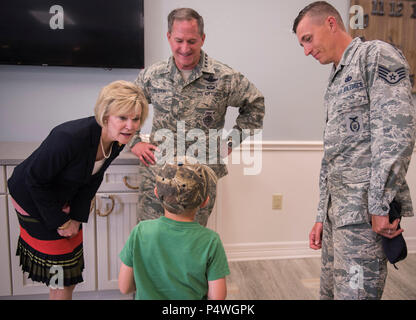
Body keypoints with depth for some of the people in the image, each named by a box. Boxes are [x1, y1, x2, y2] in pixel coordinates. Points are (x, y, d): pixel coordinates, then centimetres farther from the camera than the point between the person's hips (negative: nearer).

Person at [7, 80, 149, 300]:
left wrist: (77, 218, -3)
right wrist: (61, 222, -17)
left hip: (64, 198, 7)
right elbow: (35, 180, -25)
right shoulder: (70, 137, -37)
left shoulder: (117, 141, -15)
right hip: (33, 198, -6)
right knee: (60, 273, 4)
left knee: (72, 266, 17)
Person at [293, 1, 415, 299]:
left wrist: (380, 205, -20)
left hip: (364, 210, -8)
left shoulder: (376, 55, -4)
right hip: (337, 208, 9)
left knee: (354, 292, -4)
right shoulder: (336, 81, 21)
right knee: (330, 291, 15)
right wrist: (322, 216, 18)